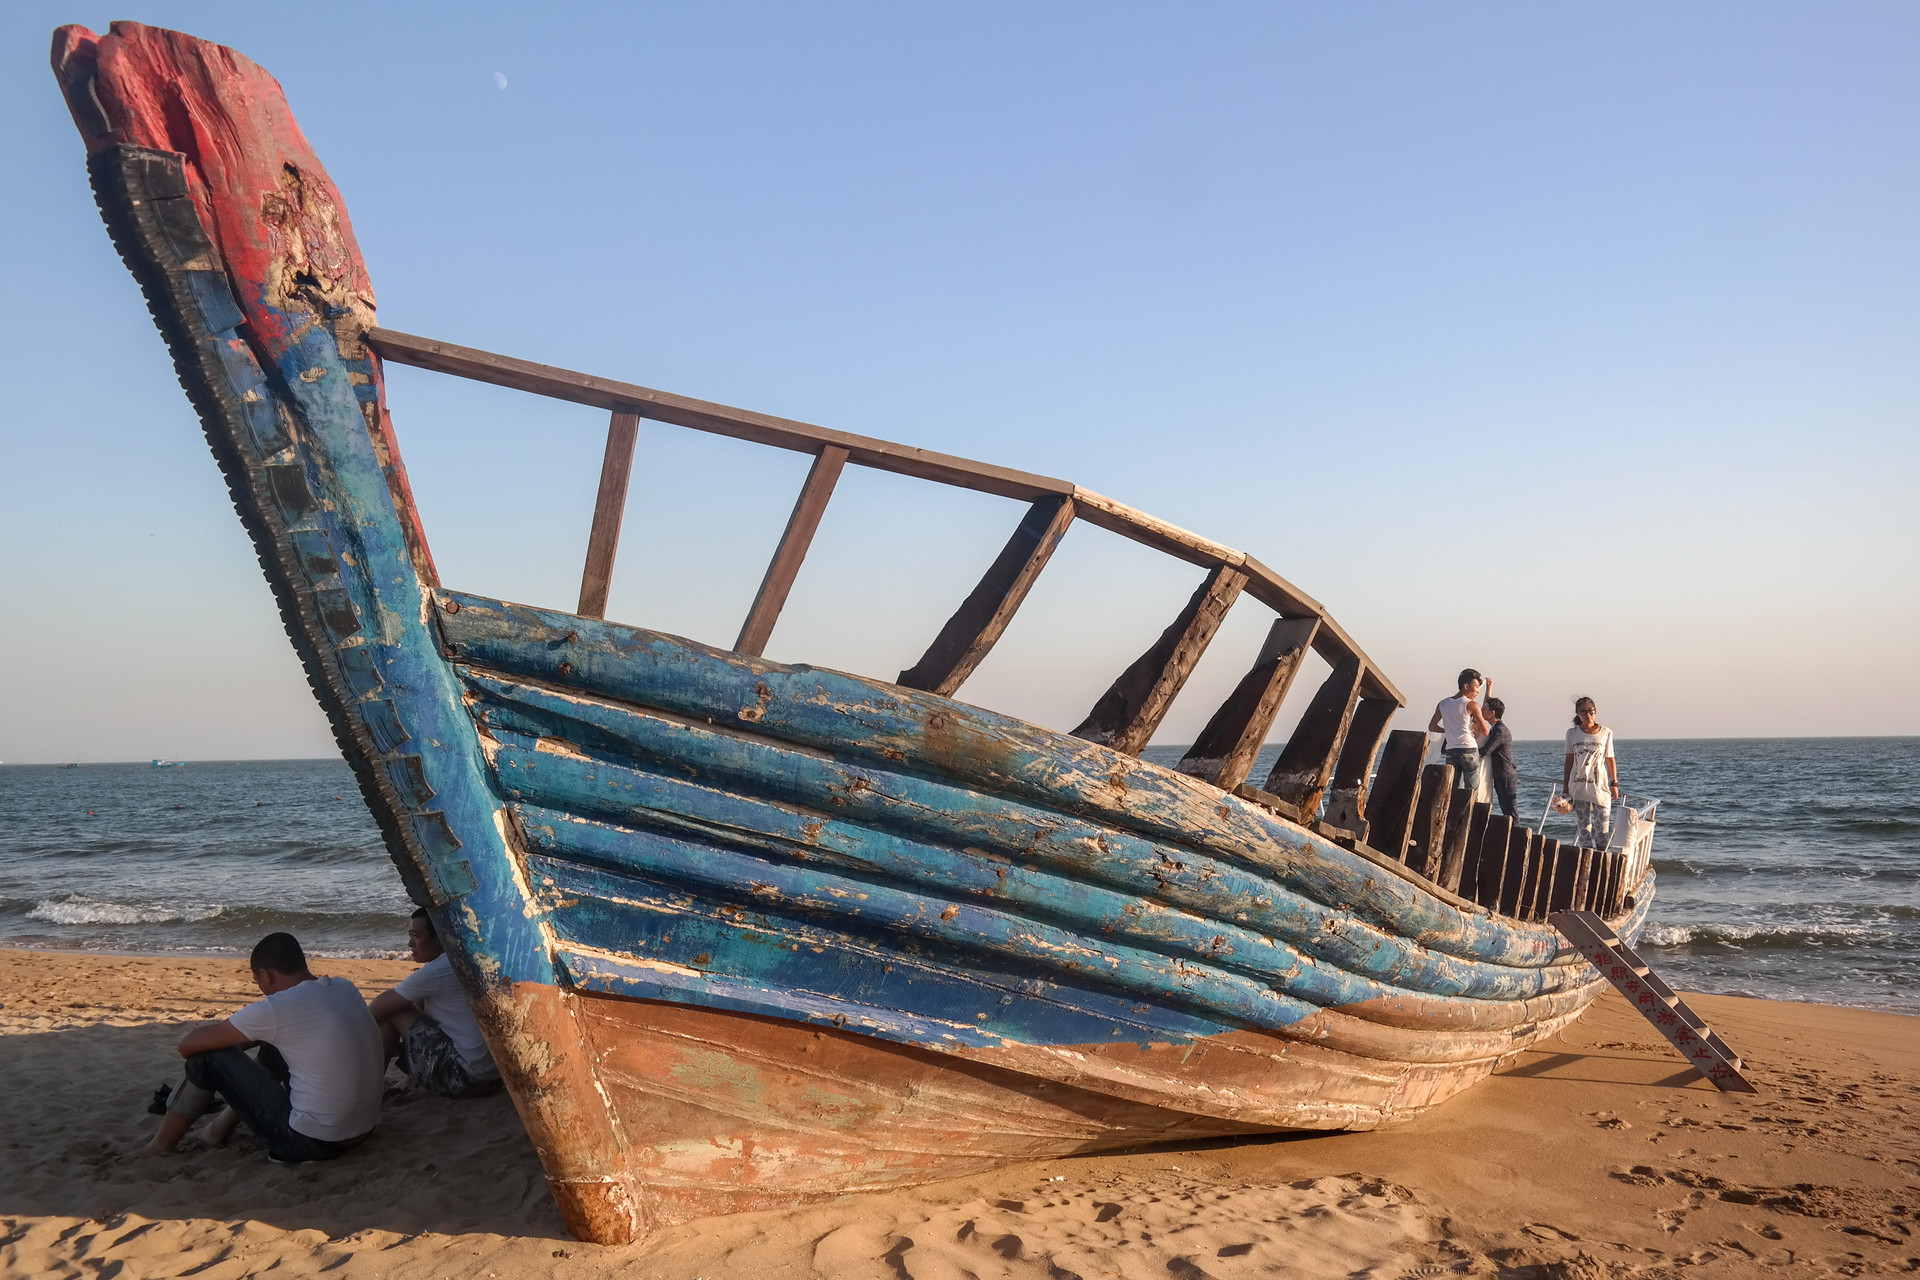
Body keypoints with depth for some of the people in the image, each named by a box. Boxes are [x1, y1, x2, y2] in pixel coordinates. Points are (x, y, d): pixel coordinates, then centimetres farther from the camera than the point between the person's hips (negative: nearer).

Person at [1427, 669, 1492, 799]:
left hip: (1451, 751, 5)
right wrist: (1473, 727, 11)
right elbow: (1485, 732, -7)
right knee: (1472, 792, 1)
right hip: (1469, 750, -5)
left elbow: (1432, 727, 13)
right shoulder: (1472, 705, -7)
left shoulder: (1443, 704, 7)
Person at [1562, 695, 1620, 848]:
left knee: (1603, 827, -3)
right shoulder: (1572, 733, 4)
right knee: (1584, 826, 2)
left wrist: (1614, 783, 6)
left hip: (1600, 785, -1)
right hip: (1578, 787, 1)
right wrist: (1565, 788, 7)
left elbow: (1610, 759, 7)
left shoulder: (1606, 733, 2)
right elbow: (1569, 761, 8)